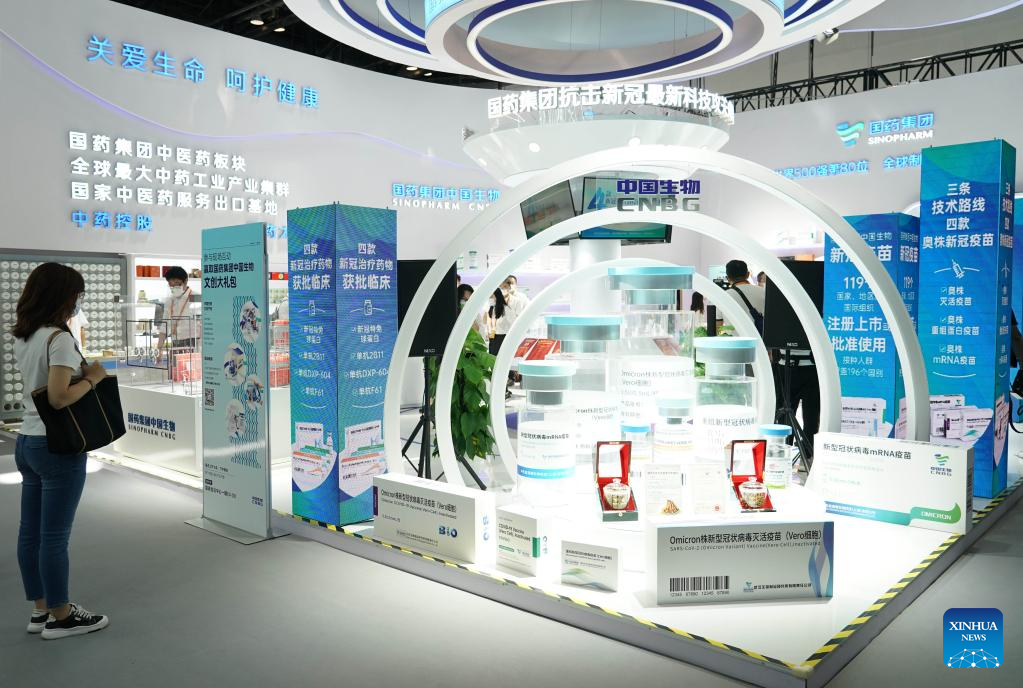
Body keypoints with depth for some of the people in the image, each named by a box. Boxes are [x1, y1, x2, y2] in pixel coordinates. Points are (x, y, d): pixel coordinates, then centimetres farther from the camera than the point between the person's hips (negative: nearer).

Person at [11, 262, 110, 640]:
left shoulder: (22, 338, 9)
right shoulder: (59, 338, -18)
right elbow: (58, 398, -24)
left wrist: (80, 371, 5)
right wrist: (92, 379, -10)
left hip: (26, 442, 9)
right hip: (58, 447, -9)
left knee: (30, 532, 14)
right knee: (54, 536, 2)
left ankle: (42, 609, 27)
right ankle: (61, 617, 15)